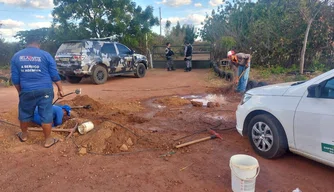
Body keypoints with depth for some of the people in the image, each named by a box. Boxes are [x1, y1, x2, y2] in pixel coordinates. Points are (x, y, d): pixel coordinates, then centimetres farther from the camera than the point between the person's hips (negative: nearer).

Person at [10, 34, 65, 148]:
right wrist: (60, 89, 5)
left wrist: (20, 91, 18)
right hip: (45, 90, -2)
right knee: (46, 115, 5)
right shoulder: (46, 55, -2)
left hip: (27, 91, 2)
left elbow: (15, 78, 7)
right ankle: (48, 140, 14)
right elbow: (55, 75, -3)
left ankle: (24, 135, 40)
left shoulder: (16, 56, 5)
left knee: (25, 114, 21)